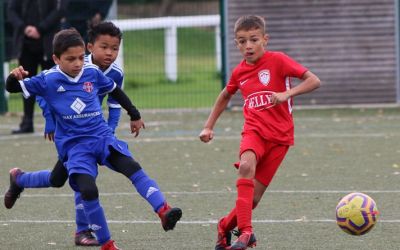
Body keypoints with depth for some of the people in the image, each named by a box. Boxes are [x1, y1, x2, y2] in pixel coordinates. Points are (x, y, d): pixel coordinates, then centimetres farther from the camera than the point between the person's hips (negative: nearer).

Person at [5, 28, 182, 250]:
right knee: (88, 190, -22)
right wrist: (15, 76, -26)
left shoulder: (92, 73, 6)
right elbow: (13, 88, -2)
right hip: (74, 146, -3)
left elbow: (115, 91, 23)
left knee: (132, 167, -23)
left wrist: (134, 115, 33)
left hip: (102, 136, 3)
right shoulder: (48, 80, -2)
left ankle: (164, 212, -31)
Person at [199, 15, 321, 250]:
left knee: (253, 197, -5)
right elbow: (225, 96, 30)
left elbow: (314, 81, -13)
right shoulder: (239, 72, 8)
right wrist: (208, 126, 26)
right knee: (246, 166, -32)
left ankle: (225, 227, 24)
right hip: (254, 130, 2)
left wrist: (287, 93, -27)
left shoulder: (278, 60, -6)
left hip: (279, 135, -2)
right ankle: (245, 231, -35)